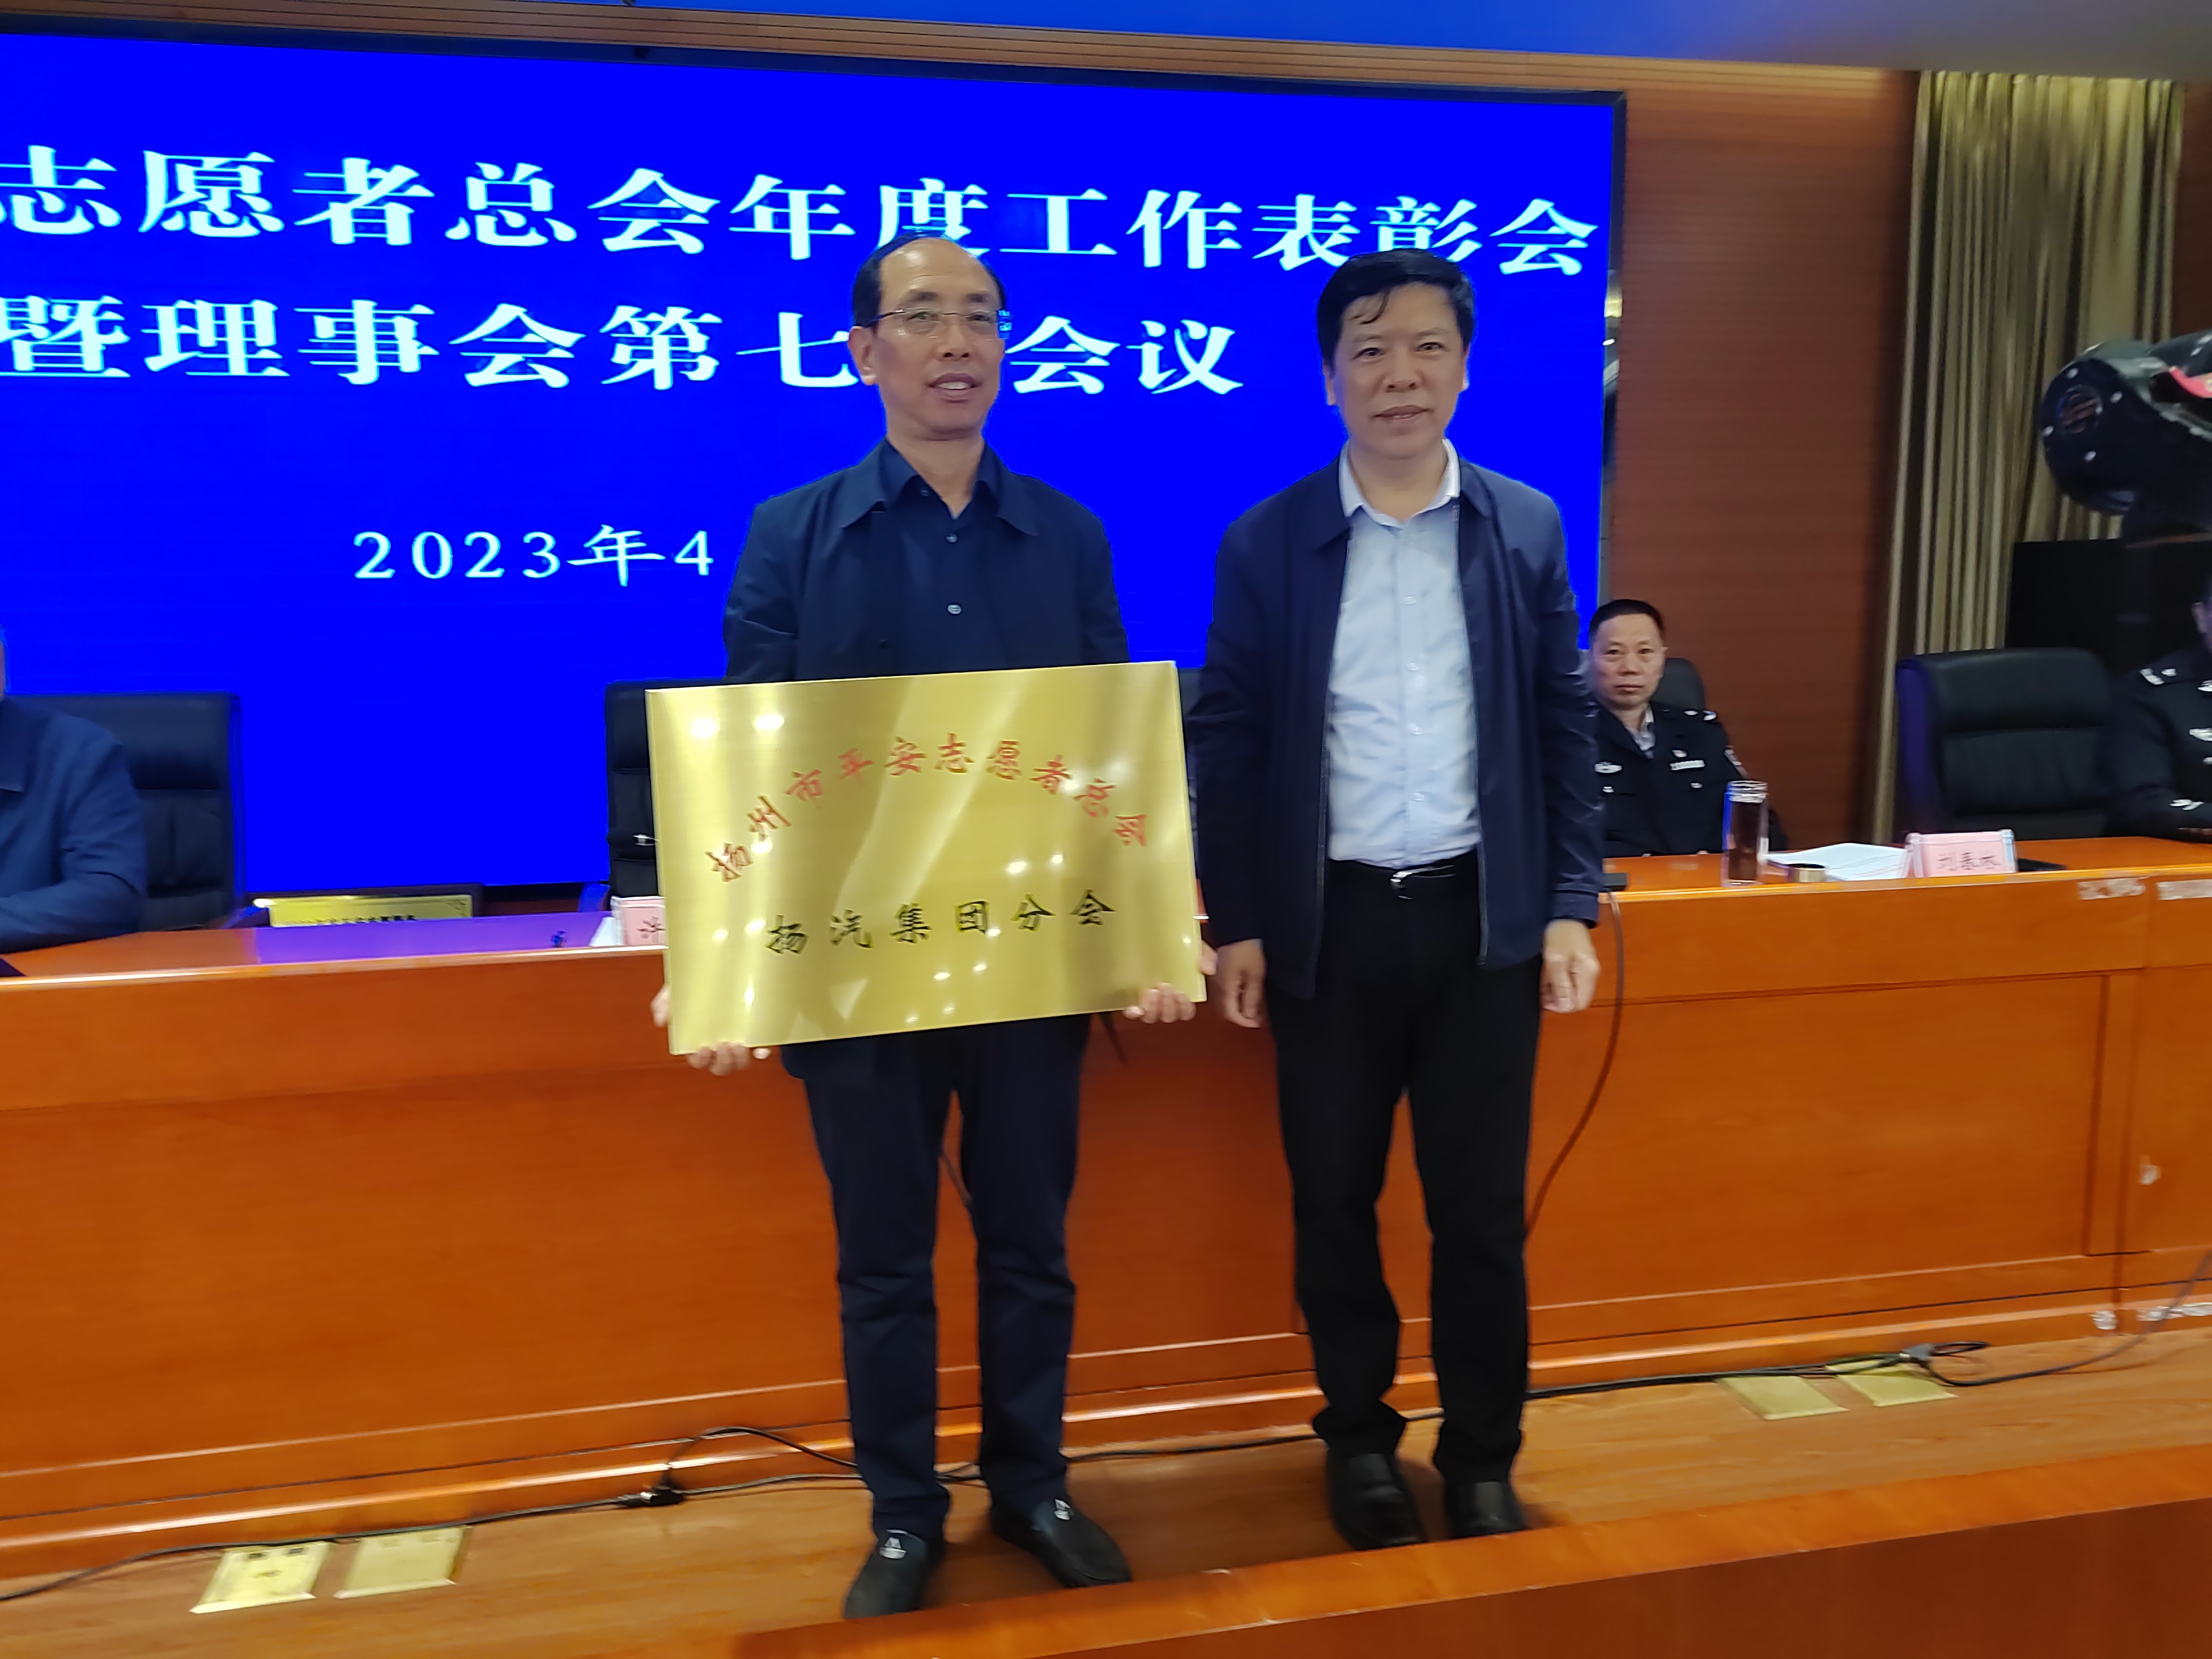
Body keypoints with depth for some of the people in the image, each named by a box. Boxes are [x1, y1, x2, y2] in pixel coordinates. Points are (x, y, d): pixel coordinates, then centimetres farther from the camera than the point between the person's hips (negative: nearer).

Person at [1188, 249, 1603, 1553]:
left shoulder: (1528, 530, 4)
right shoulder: (1267, 542, -1)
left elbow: (1566, 727, 6)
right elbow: (1228, 742, 0)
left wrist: (1572, 905, 0)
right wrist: (1235, 925, -2)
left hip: (1484, 917, 1)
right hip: (1330, 921, 0)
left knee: (1483, 1208, 8)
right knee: (1335, 1204, 11)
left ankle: (1484, 1460, 28)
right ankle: (1361, 1441, 33)